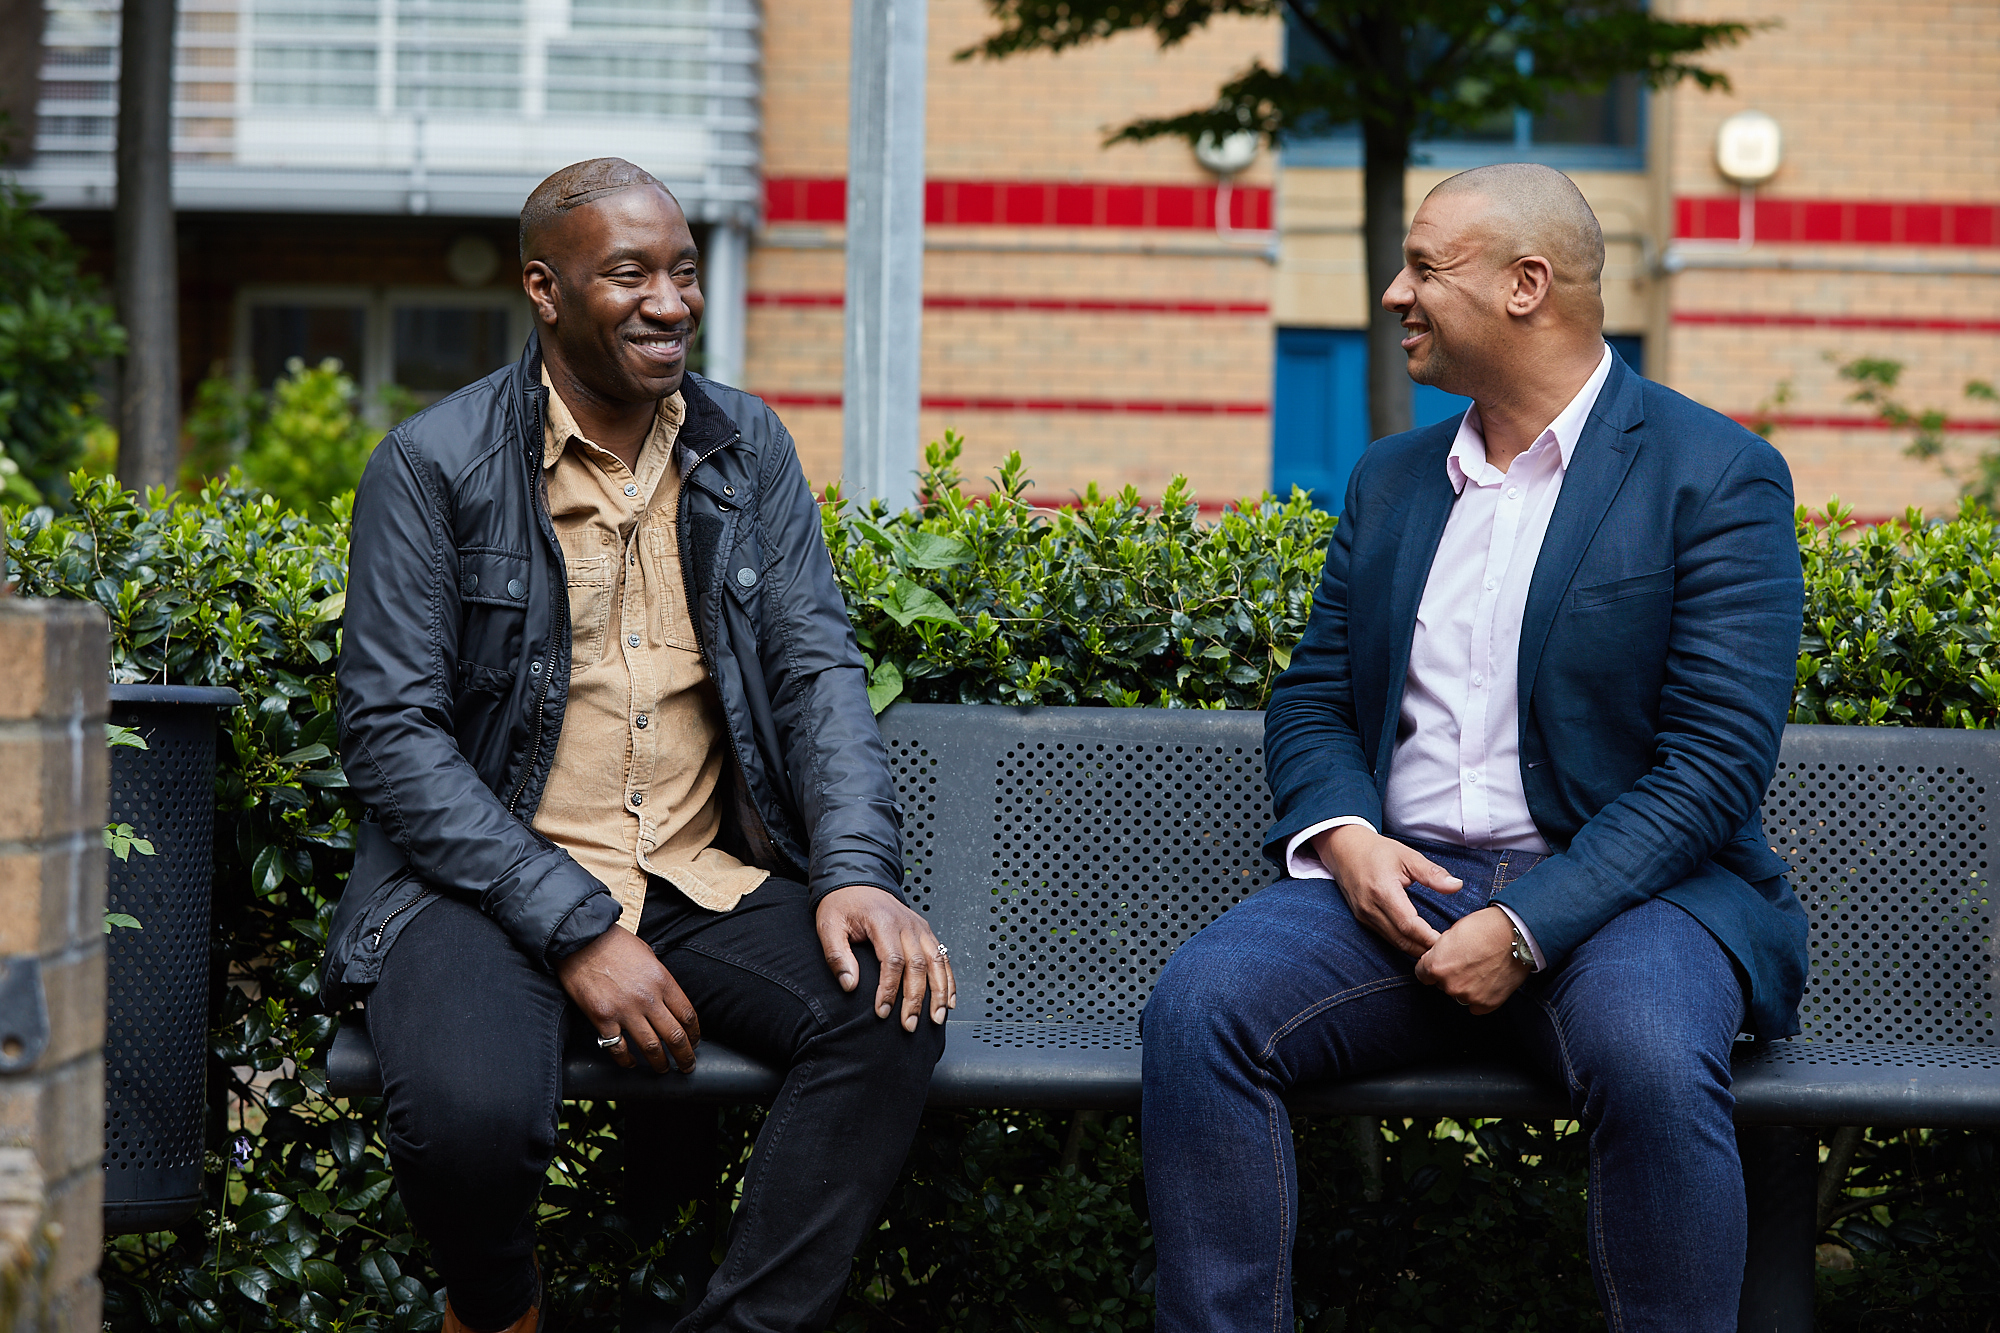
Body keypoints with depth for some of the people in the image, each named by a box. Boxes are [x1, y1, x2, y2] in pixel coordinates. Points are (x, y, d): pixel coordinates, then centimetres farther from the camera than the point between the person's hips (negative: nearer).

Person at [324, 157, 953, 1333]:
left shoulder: (748, 449, 11)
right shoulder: (435, 465, -3)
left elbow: (819, 666, 6)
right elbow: (393, 737, -8)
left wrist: (857, 871, -14)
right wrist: (574, 928, -17)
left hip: (710, 882, 4)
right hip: (492, 883, -4)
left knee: (895, 1008, -25)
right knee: (469, 1110, -33)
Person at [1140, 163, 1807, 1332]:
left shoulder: (1716, 477, -3)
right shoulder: (1391, 479, 18)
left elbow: (1718, 761, -10)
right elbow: (1314, 699, 18)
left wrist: (1525, 928, -19)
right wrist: (1343, 836, -6)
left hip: (1615, 886, -4)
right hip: (1398, 882, 5)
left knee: (1650, 1059, -37)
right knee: (1200, 1005, -23)